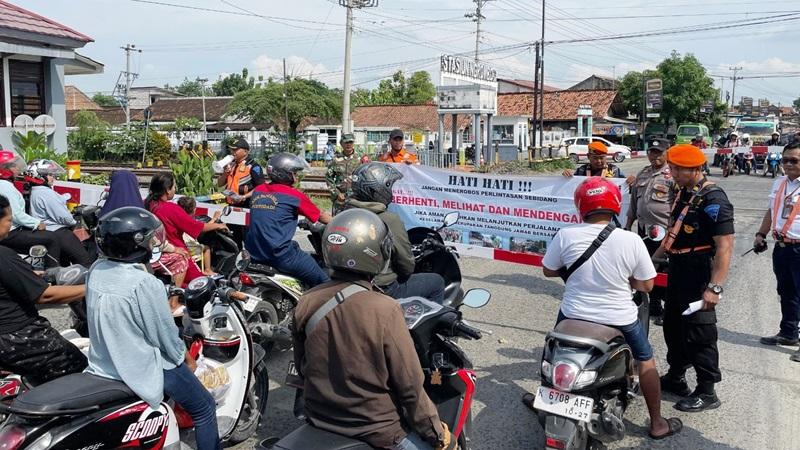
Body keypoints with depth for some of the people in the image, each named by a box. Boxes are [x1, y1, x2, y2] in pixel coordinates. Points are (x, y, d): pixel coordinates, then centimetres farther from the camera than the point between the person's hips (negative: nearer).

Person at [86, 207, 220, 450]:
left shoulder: (95, 271, -5)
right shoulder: (145, 284, -27)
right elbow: (165, 333, -17)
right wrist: (185, 356, 1)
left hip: (102, 363, 8)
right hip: (140, 370, -8)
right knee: (205, 408, 9)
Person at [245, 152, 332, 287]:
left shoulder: (258, 191, 11)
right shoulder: (294, 195, -6)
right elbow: (321, 216, 6)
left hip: (254, 254, 7)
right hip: (280, 255, -7)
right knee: (324, 282, 1)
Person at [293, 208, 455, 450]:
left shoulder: (306, 304, -8)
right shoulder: (384, 310, -24)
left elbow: (301, 366, 5)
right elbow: (410, 385, -18)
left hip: (319, 421, 6)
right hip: (375, 430, -6)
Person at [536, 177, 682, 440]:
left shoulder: (565, 235, -13)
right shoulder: (631, 240, -16)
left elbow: (549, 271, 0)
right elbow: (646, 285, -8)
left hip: (574, 316, 1)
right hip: (619, 319, -1)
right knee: (645, 359, 23)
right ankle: (657, 424, 32)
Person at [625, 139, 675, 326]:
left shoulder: (672, 175, -9)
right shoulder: (642, 174, 14)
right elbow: (634, 202, 21)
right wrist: (628, 225, 20)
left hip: (664, 232, -7)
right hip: (644, 230, 7)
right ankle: (654, 308, 26)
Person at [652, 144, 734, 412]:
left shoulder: (713, 200, -19)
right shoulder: (683, 194, 10)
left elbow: (725, 247, -23)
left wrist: (715, 287, -27)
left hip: (699, 279, -9)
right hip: (678, 274, 9)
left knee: (699, 335, -2)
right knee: (672, 327, 18)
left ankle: (707, 393, 11)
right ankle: (675, 377, 34)